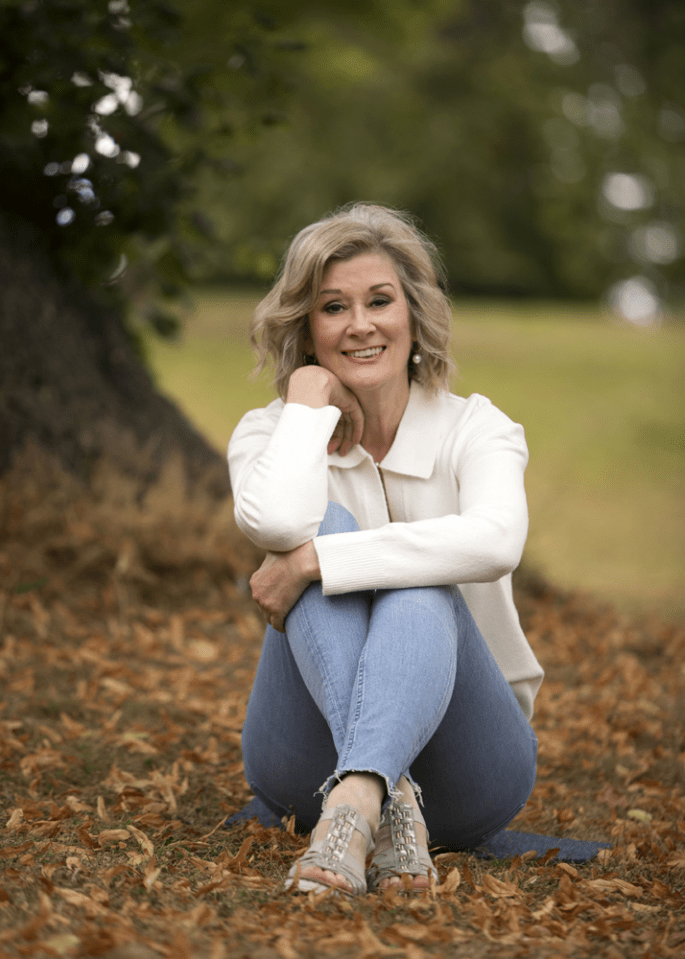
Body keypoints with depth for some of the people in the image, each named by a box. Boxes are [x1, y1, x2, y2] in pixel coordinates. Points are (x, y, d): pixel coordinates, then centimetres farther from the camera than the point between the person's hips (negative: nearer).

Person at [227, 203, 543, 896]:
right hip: (311, 756, 1)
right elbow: (275, 524, -26)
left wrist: (313, 562, -30)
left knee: (418, 594, -31)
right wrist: (309, 403, -10)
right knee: (327, 523, -24)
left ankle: (354, 806, -55)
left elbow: (495, 541, -28)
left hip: (463, 757, -1)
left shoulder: (476, 429, -3)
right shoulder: (267, 433, 1)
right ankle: (386, 797, -44)